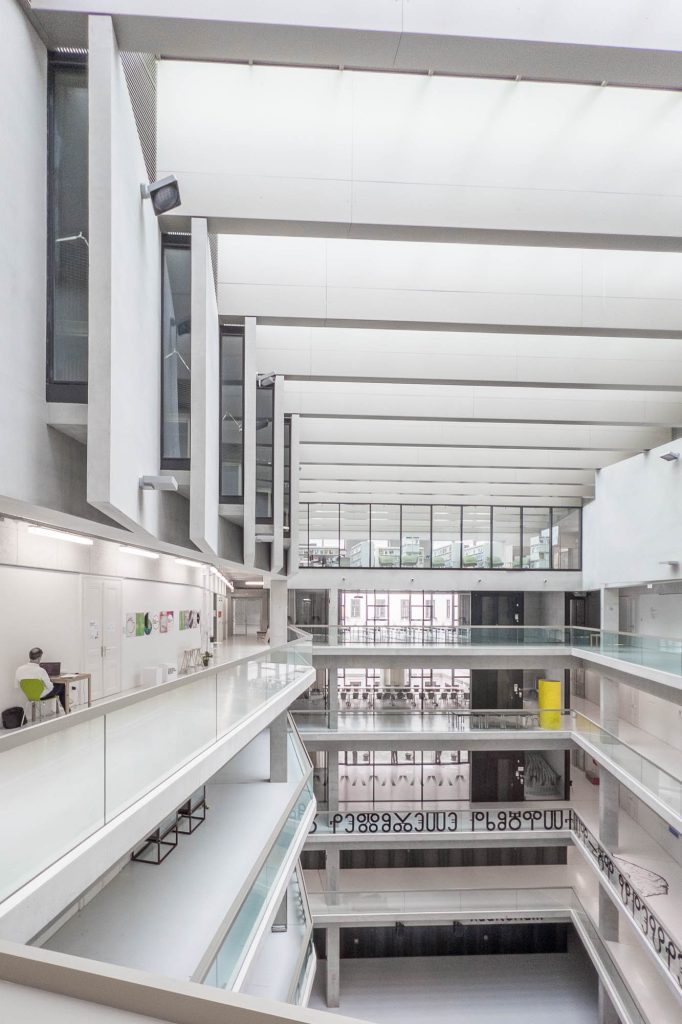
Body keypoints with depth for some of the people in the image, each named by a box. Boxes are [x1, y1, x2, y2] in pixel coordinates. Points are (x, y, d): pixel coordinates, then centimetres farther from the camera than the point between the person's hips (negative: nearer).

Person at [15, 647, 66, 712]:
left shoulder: (19, 670, -16)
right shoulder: (41, 670, -32)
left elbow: (17, 687, -2)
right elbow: (50, 687, -22)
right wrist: (50, 681, 1)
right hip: (43, 695, -6)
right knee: (62, 686, 22)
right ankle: (67, 711, 33)